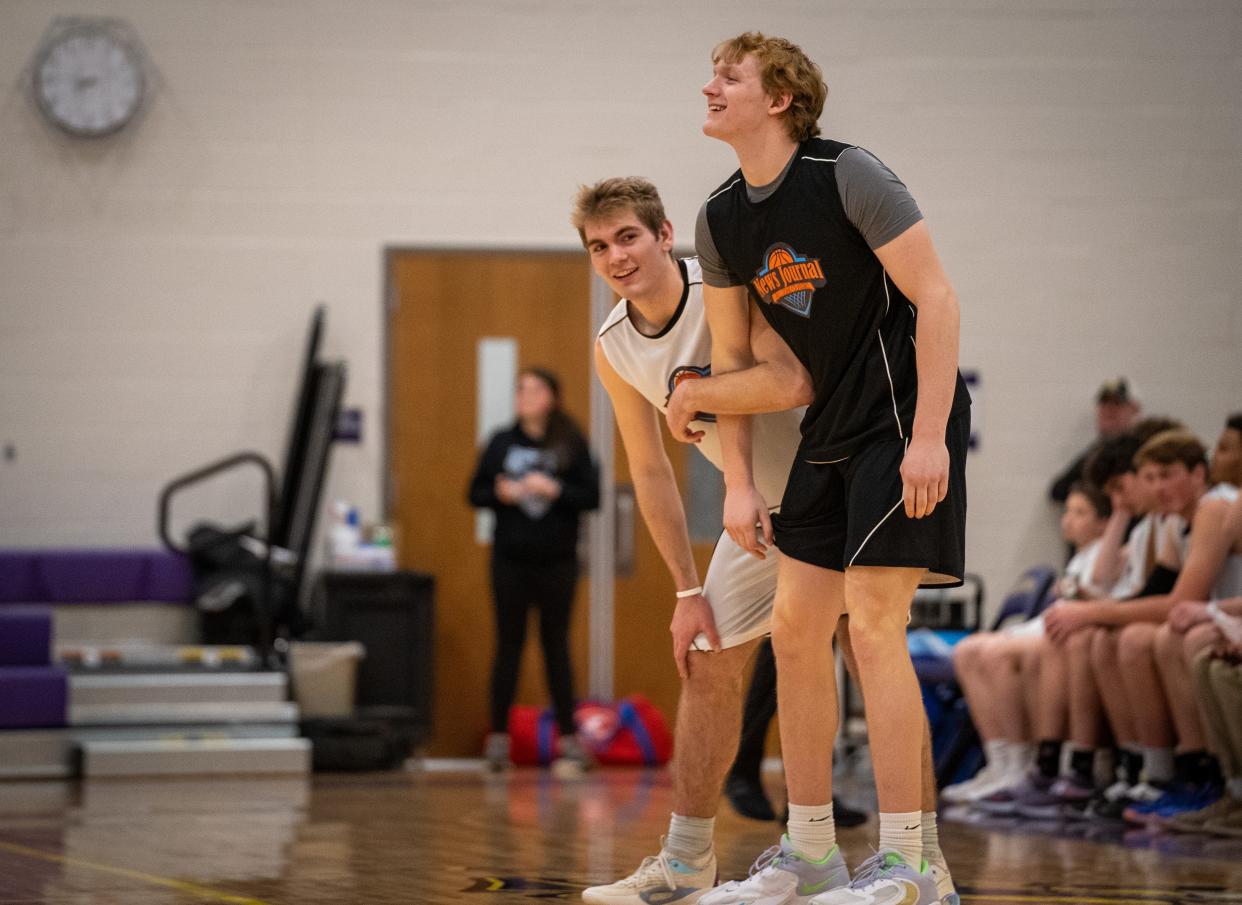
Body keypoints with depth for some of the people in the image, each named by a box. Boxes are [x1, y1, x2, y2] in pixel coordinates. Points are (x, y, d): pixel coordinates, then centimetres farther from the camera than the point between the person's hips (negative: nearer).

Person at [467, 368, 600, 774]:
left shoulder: (572, 445, 0)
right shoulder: (501, 443, 5)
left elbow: (592, 496, -3)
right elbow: (476, 493, 8)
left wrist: (555, 490, -17)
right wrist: (500, 494, -12)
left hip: (557, 561, -1)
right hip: (510, 559, 1)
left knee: (556, 646, 4)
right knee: (509, 645, 5)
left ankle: (569, 739, 7)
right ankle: (498, 737, 9)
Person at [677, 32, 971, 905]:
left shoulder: (847, 175, -16)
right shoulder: (722, 219, 5)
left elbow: (936, 298, -17)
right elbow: (732, 358, 13)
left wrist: (928, 437, -22)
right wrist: (738, 482, 5)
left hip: (909, 416, -8)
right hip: (831, 430, 8)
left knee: (873, 621, -13)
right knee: (796, 626, 5)